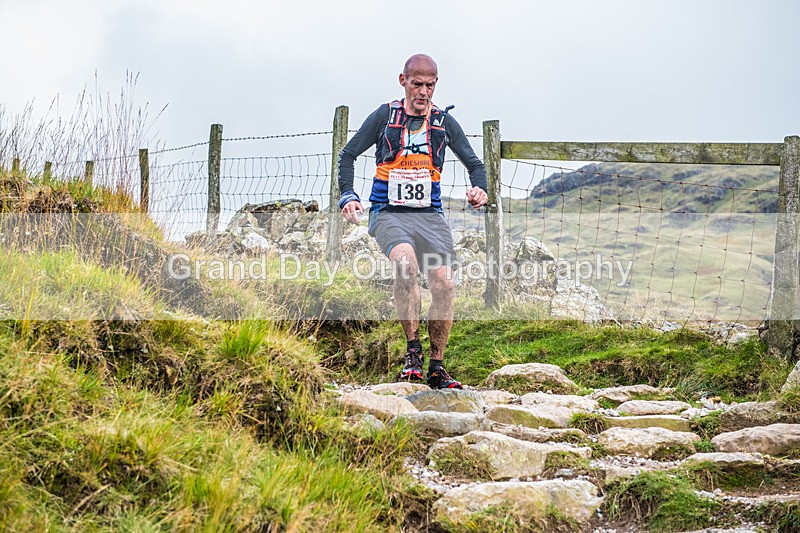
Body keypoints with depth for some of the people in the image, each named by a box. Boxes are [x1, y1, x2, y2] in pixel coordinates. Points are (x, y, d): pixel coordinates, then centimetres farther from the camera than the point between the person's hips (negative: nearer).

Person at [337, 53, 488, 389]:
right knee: (406, 261, -33)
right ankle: (413, 349, -18)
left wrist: (480, 189, -5)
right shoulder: (384, 117, 4)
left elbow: (474, 163, 17)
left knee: (444, 284, -13)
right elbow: (348, 155, 10)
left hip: (430, 216, 3)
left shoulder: (444, 122, 9)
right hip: (388, 214, -3)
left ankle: (437, 368, 3)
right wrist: (347, 195, -5)